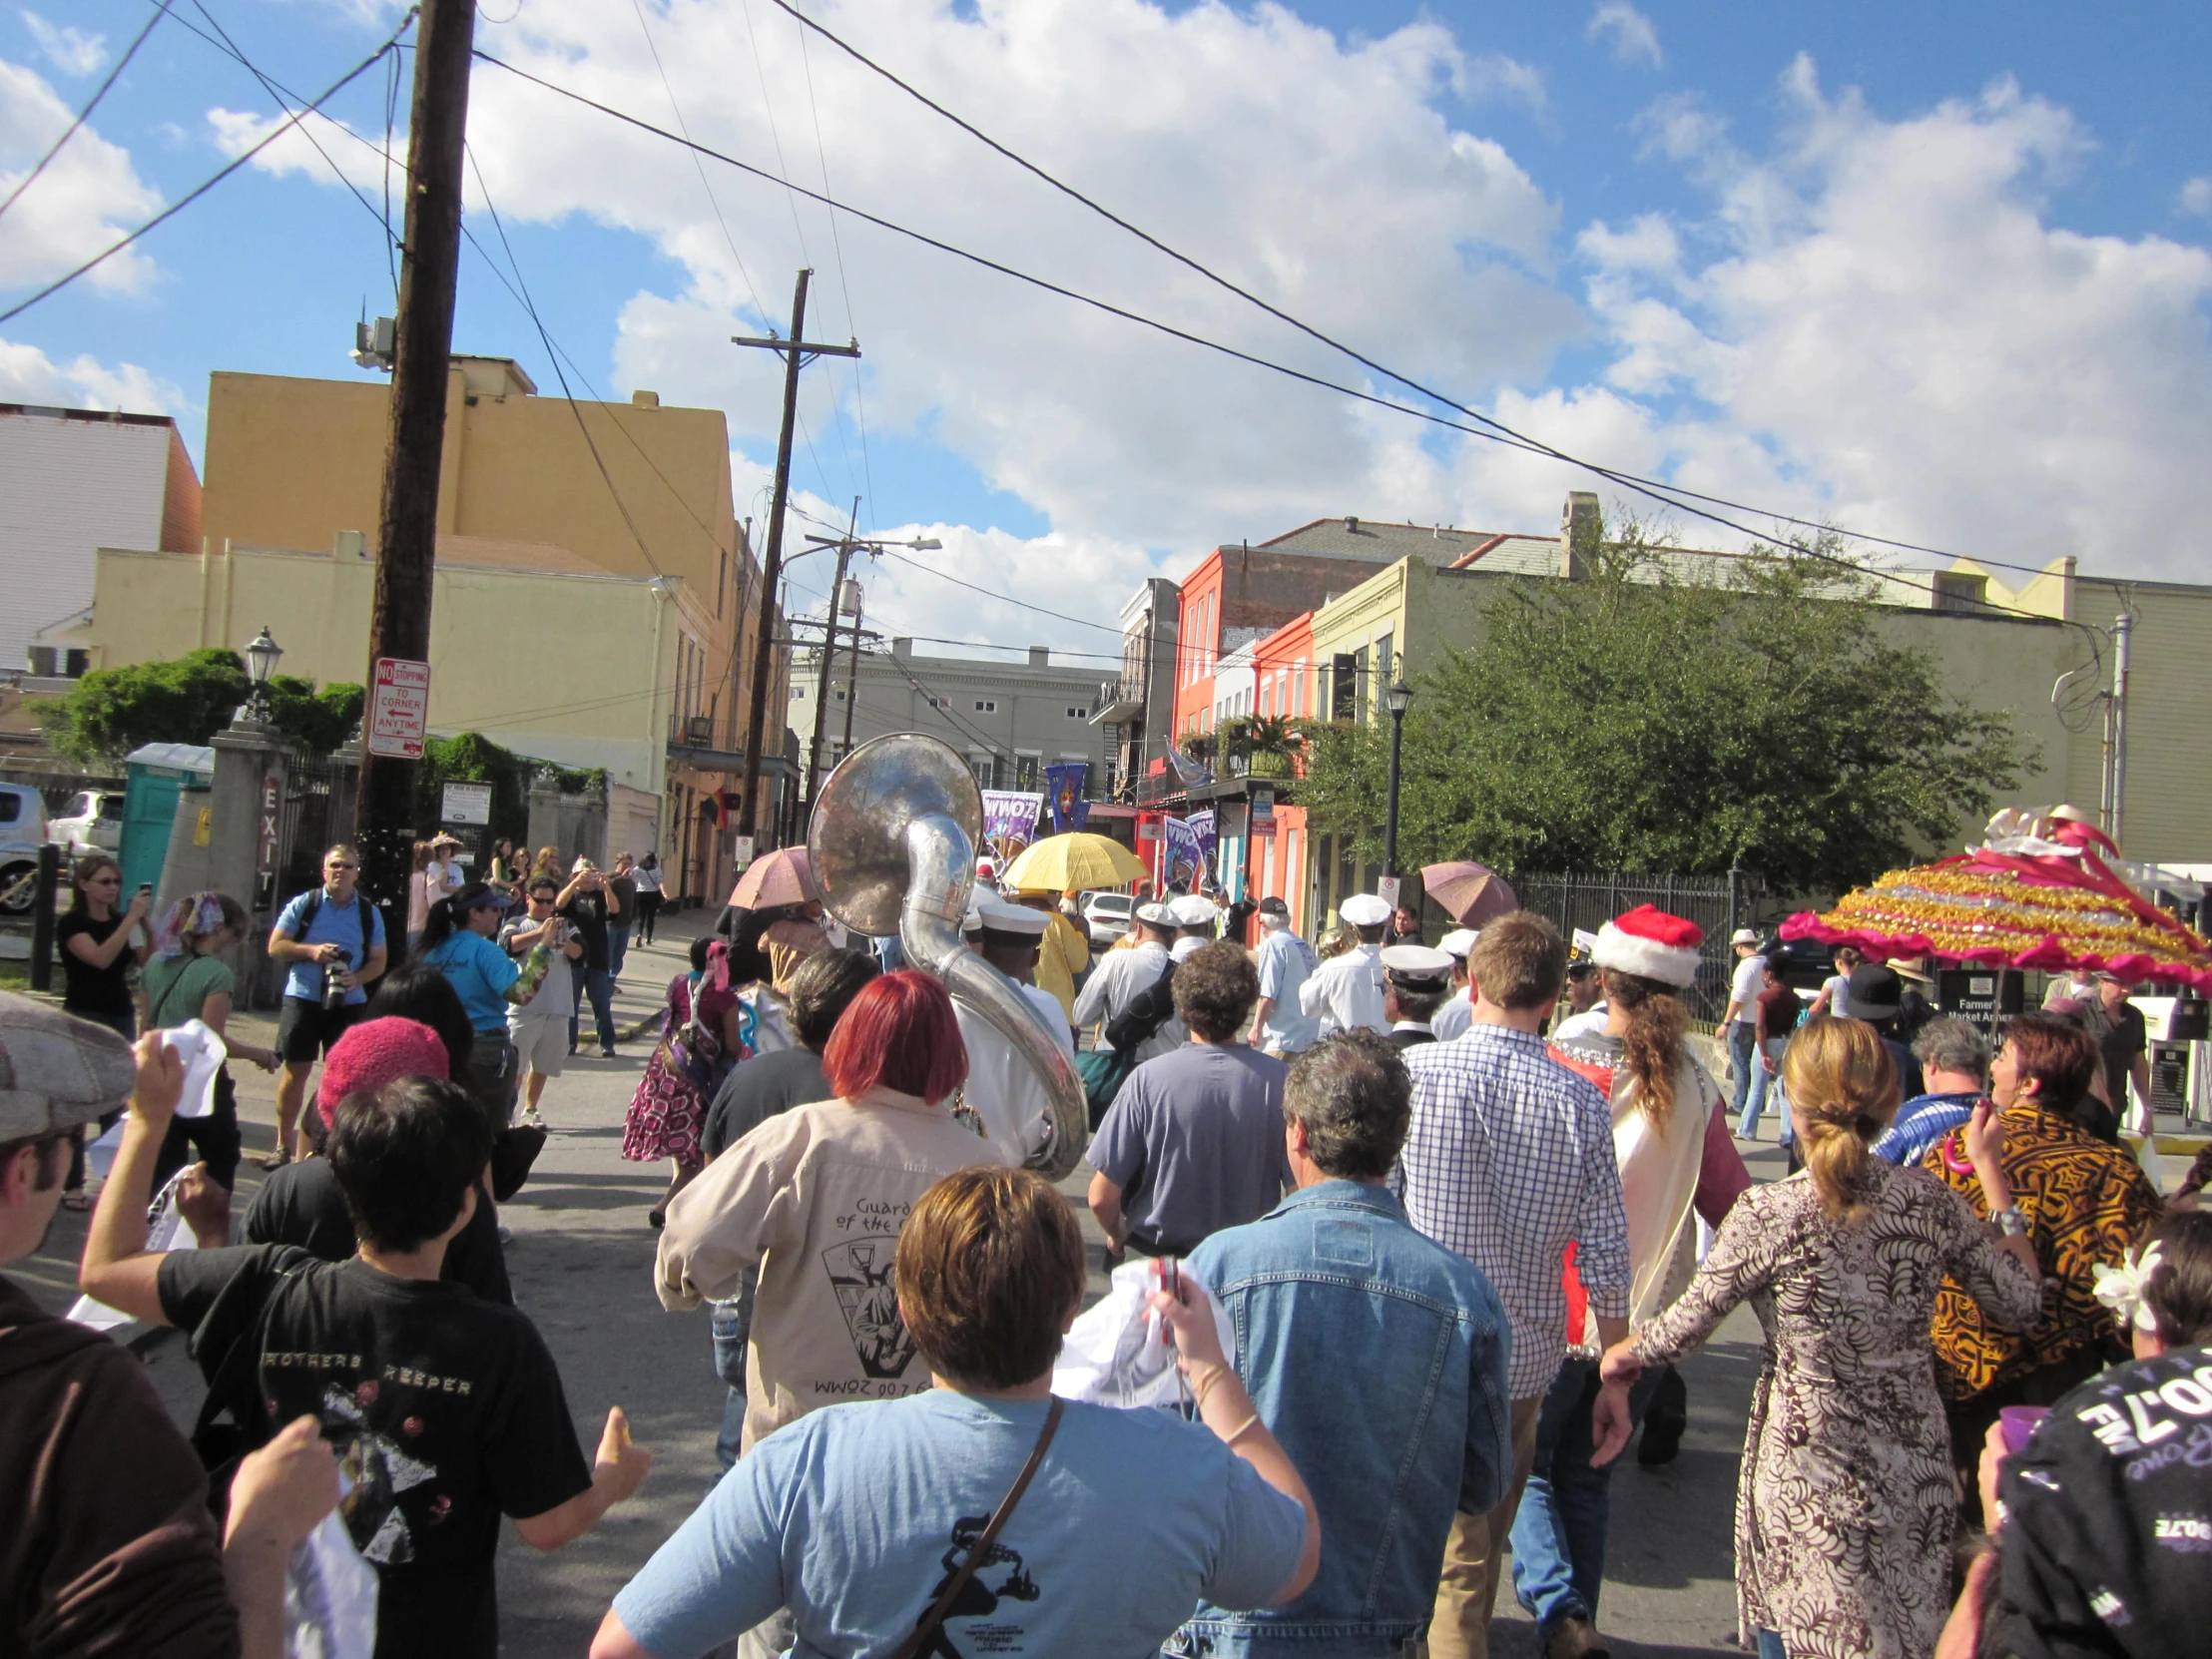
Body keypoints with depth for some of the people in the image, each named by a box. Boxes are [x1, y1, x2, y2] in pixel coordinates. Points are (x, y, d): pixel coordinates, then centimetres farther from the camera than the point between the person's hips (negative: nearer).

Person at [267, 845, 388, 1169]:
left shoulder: (369, 913, 5)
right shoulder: (303, 905, 1)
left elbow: (378, 961, 6)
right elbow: (275, 946, 1)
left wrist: (357, 978, -14)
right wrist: (311, 951, -17)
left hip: (348, 1003, 1)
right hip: (303, 998, -1)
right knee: (296, 1070, 3)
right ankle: (283, 1147, 15)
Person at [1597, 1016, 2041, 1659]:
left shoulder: (1769, 1214, -17)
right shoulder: (1930, 1201, -6)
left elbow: (1683, 1328, -9)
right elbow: (2022, 1299, 8)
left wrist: (1620, 1355, 12)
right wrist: (1990, 1168, 12)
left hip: (1810, 1470, -4)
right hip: (1914, 1472, 5)